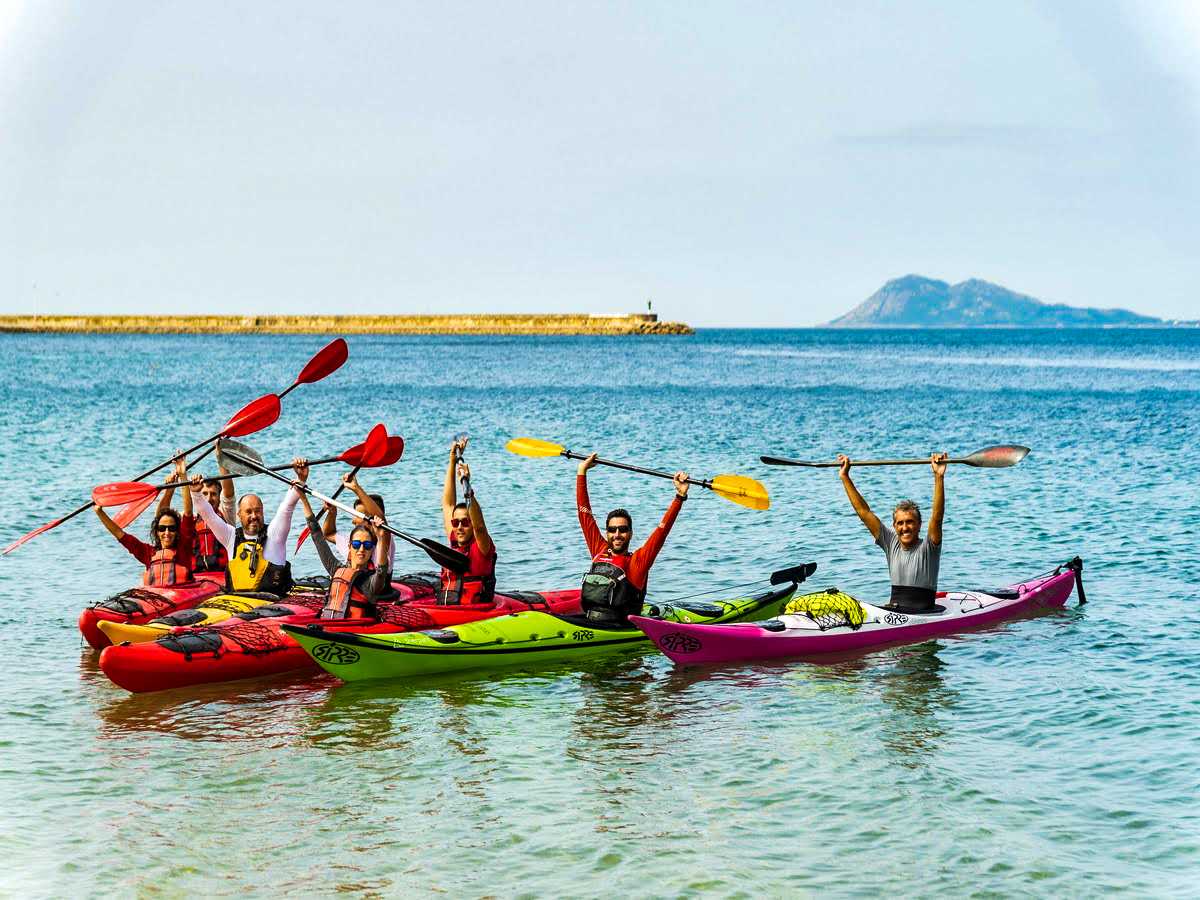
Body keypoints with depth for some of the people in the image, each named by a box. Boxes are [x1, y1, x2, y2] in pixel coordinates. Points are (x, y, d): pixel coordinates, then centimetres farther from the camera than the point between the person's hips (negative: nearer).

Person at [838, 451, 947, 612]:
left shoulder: (927, 548, -3)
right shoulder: (892, 543, 11)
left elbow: (937, 516, -19)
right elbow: (863, 511, 10)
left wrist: (939, 477, -30)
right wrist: (845, 477, 6)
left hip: (922, 615, -5)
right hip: (893, 610, 5)